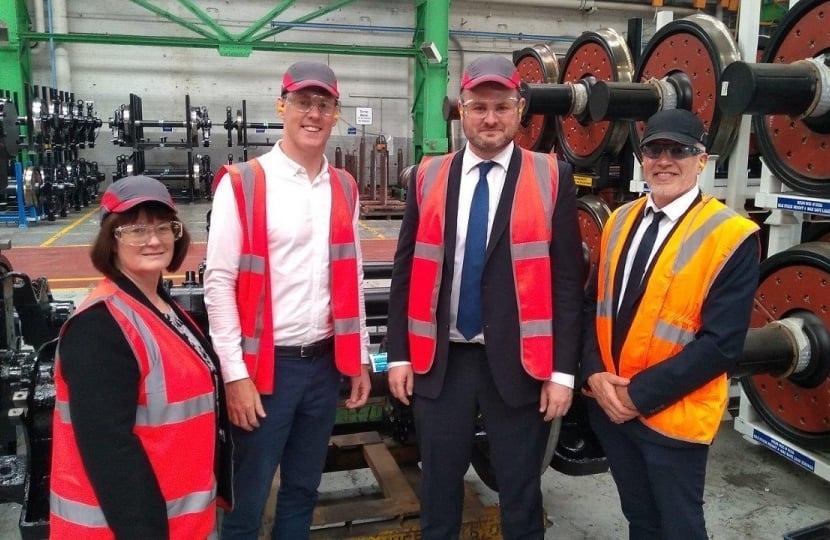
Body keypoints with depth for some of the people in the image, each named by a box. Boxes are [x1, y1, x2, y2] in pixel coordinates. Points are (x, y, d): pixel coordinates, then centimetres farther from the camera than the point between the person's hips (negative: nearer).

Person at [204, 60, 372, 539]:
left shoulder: (344, 189, 7)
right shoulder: (242, 184, -9)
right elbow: (219, 282, -10)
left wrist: (360, 357, 11)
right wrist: (234, 373, -13)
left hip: (325, 363, 5)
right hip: (265, 365, -4)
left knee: (303, 489, 19)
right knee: (248, 501, 8)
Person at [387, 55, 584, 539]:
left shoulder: (552, 178, -3)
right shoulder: (428, 177, 3)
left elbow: (567, 279, -4)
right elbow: (406, 271, 5)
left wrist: (563, 370, -7)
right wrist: (399, 354, 2)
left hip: (518, 364, -1)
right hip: (441, 362, 2)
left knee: (520, 494, 15)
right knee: (439, 486, 18)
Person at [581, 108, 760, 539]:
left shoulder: (731, 236, -14)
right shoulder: (620, 221, 5)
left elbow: (721, 343, -18)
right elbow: (595, 303, 8)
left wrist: (641, 394, -18)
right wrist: (595, 373, -7)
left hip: (671, 415, -5)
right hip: (608, 405, 5)